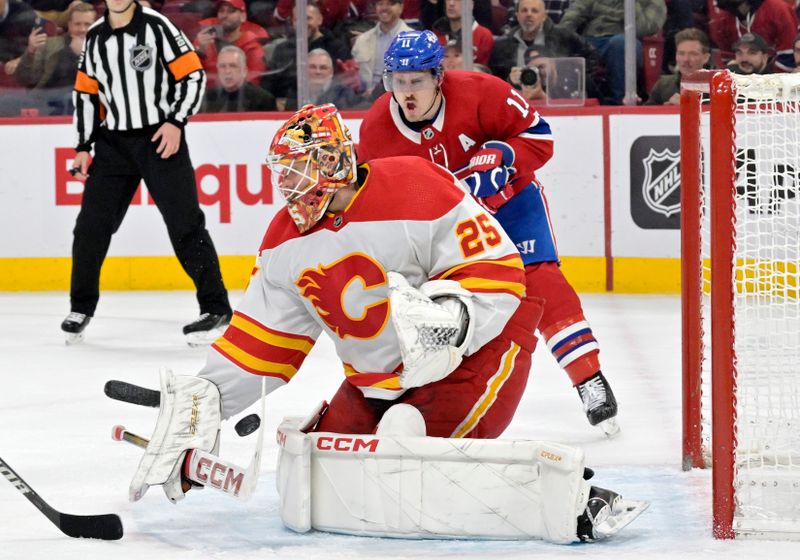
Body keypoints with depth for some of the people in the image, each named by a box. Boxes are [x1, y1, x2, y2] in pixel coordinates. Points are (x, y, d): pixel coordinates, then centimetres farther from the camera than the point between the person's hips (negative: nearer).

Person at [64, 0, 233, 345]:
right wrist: (83, 147, 9)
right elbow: (86, 93, 14)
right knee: (92, 225, 3)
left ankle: (215, 308, 1)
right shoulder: (95, 37, 8)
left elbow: (193, 75, -8)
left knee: (185, 225, -6)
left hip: (161, 139, -5)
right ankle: (81, 308, 18)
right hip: (113, 142, 5)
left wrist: (176, 122, -16)